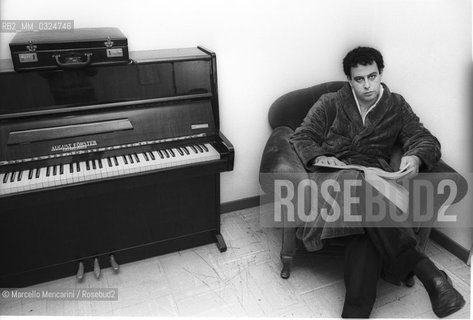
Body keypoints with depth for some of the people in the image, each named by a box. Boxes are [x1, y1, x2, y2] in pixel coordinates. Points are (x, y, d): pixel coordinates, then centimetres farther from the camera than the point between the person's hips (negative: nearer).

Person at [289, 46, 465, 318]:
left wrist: (416, 157, -11)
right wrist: (319, 157, -14)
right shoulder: (331, 103, 17)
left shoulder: (397, 106, 22)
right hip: (334, 174, -1)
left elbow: (427, 140, 15)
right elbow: (302, 137, 10)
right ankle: (427, 272, -37)